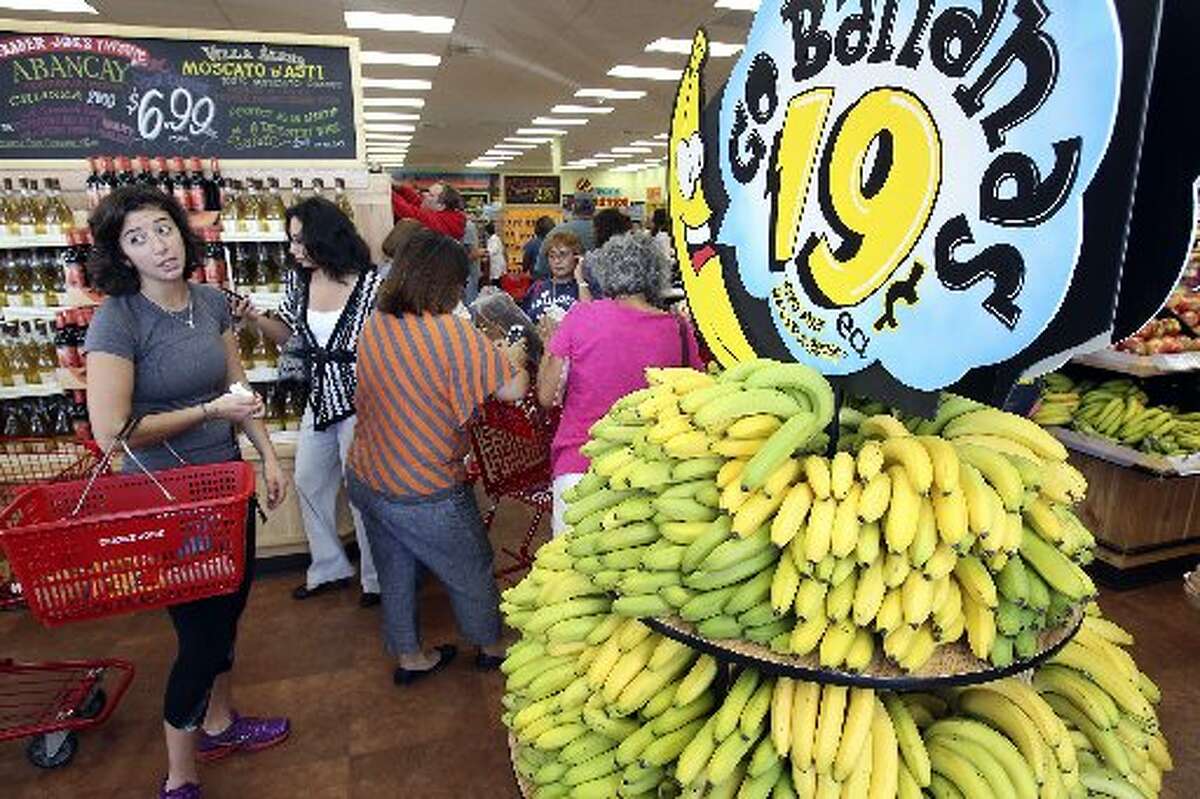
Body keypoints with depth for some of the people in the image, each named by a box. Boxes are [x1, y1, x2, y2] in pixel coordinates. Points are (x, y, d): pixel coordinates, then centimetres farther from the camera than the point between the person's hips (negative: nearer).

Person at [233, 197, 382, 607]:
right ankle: (329, 567, 38)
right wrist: (255, 319, -5)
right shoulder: (299, 283, 1)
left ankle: (376, 579, 26)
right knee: (308, 484, 18)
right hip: (318, 402, 7)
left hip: (358, 404, -7)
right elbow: (289, 336, 12)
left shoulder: (371, 283, -18)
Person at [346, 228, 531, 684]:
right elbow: (513, 390, -23)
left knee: (395, 574, 24)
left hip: (365, 479, 7)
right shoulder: (452, 333, -24)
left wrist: (481, 351, 9)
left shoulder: (374, 325, -2)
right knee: (471, 573, 18)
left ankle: (408, 656, 42)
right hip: (422, 495, -6)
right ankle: (492, 647, 39)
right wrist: (513, 357, -2)